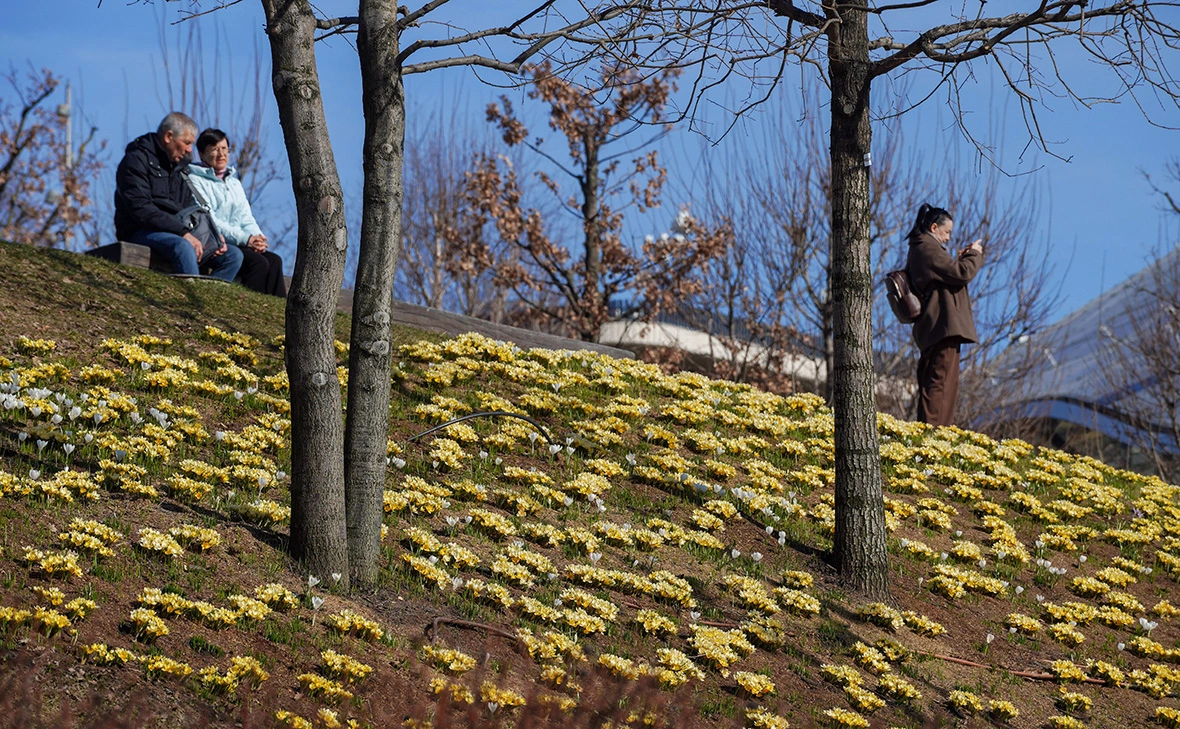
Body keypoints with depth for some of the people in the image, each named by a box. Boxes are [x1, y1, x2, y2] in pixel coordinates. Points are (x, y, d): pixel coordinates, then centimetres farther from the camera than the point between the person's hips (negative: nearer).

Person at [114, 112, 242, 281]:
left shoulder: (179, 166, 21)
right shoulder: (136, 160, -6)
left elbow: (190, 209, 21)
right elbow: (141, 210, -18)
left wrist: (214, 237, 1)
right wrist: (183, 232, -25)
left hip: (178, 233, 9)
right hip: (141, 233, -9)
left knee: (233, 255, -5)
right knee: (183, 247, -39)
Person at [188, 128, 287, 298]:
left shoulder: (234, 183, 25)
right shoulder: (195, 181, 0)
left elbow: (246, 218, 18)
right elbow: (208, 220, -11)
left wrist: (257, 238, -6)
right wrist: (245, 239, -19)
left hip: (239, 244, 7)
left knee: (274, 261, -20)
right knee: (258, 262, -29)